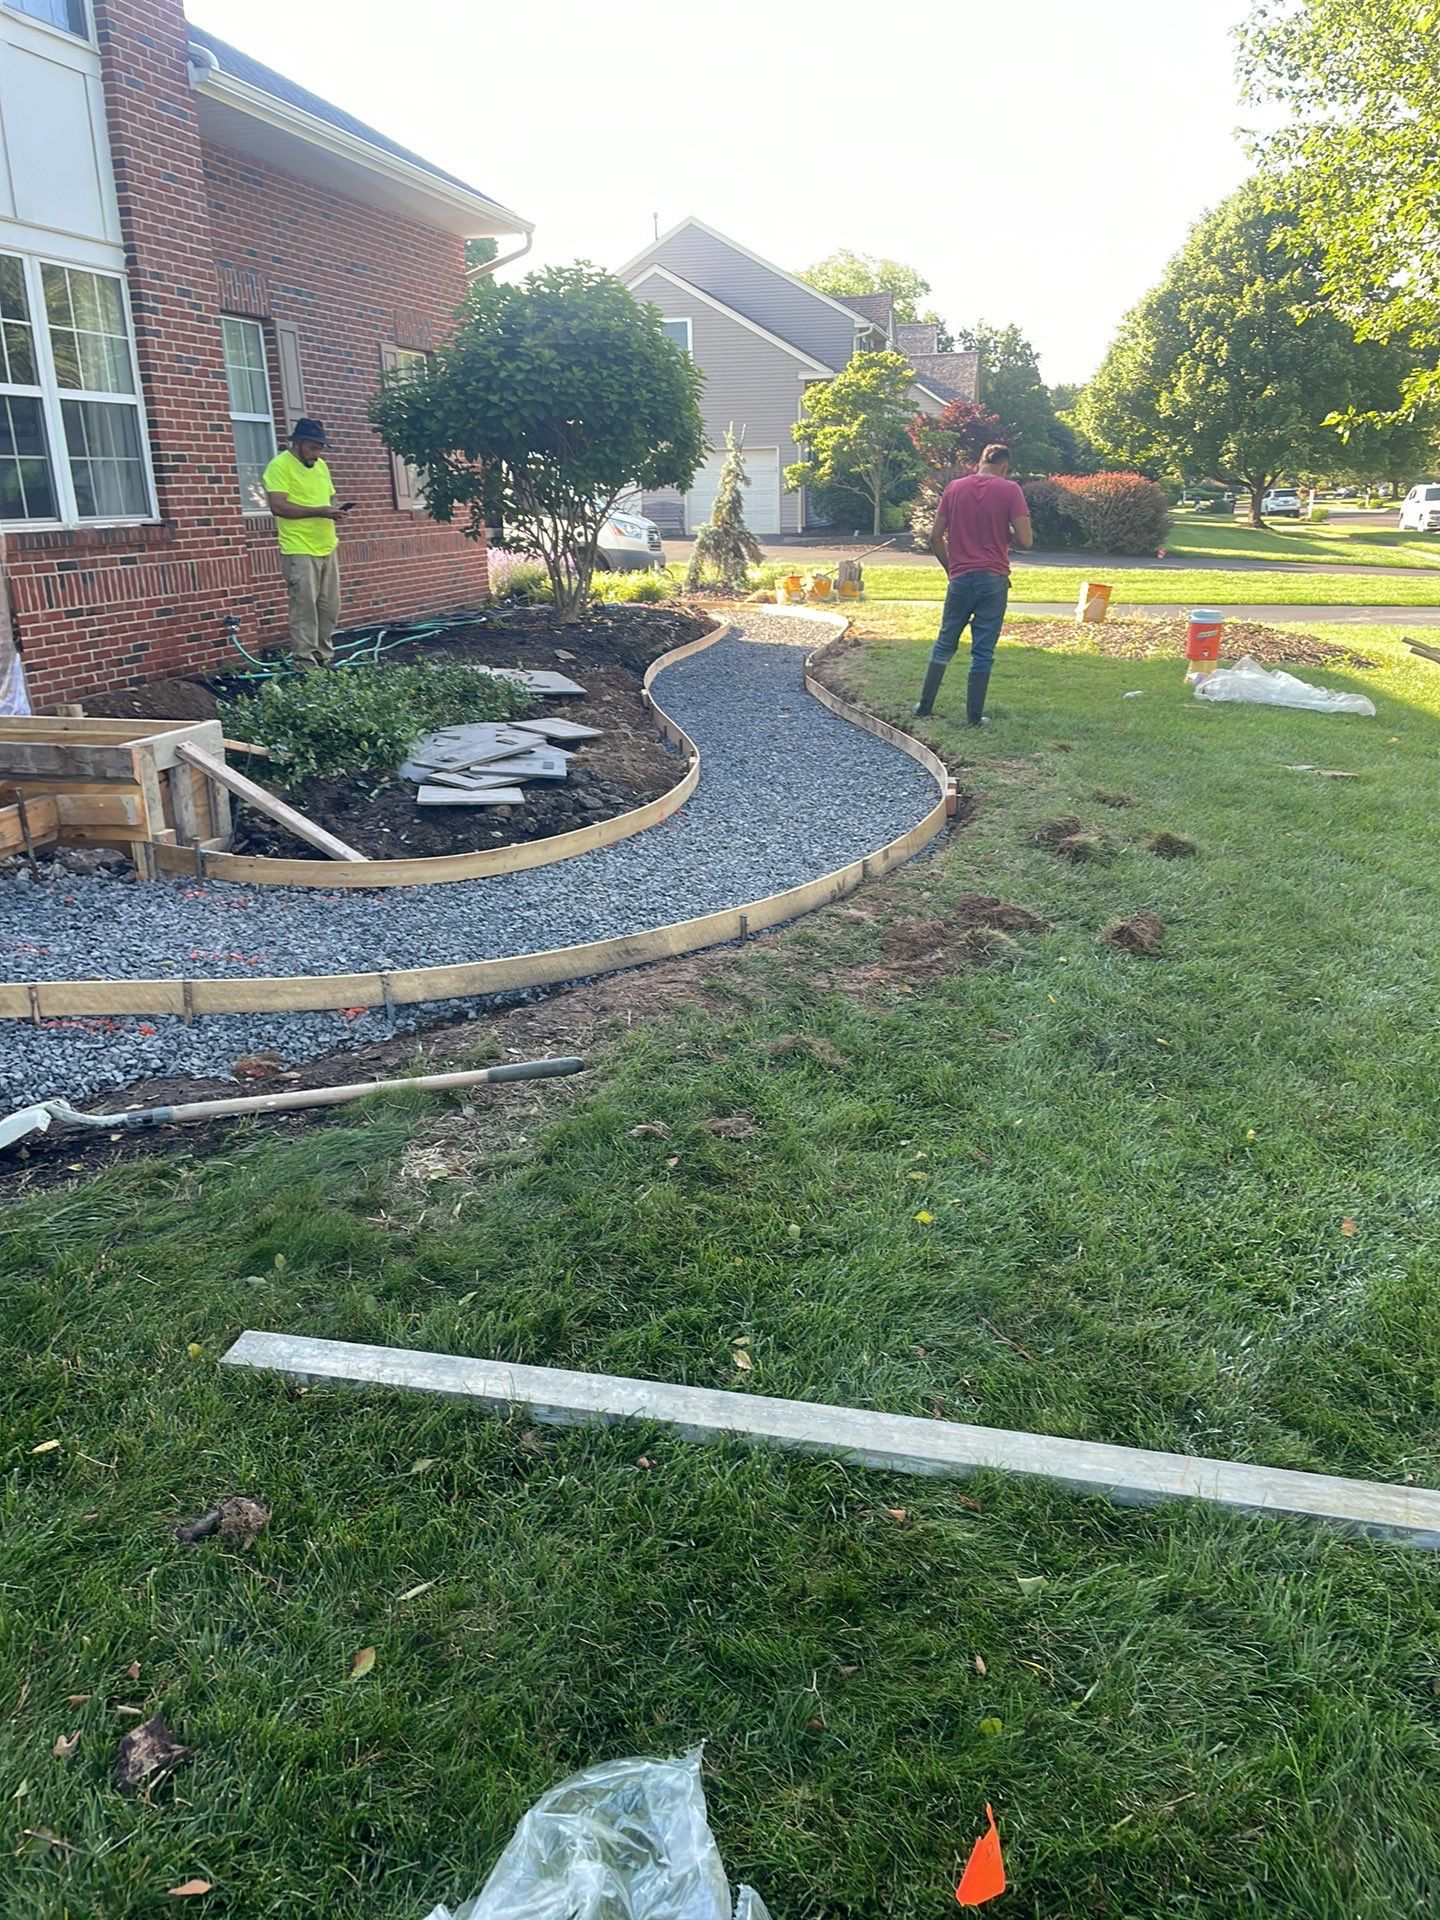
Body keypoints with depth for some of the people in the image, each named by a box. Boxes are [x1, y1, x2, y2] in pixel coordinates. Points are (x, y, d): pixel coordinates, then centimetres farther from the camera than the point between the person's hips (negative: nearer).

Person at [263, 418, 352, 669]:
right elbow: (278, 506, -18)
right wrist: (320, 511, -22)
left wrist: (337, 509, -1)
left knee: (330, 609, 11)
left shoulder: (321, 466, 15)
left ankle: (323, 659, 21)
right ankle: (307, 665, -3)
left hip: (326, 548, 8)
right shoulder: (279, 465, -9)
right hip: (299, 551, -8)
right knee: (304, 610, -7)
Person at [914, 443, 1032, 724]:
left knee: (945, 644, 16)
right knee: (983, 650, 4)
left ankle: (924, 705, 18)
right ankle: (974, 716, 6)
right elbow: (1026, 540, -9)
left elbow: (935, 536, 5)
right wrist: (1005, 533, 11)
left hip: (960, 578, 2)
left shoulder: (954, 488, 4)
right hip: (994, 580, -2)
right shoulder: (1009, 490, -5)